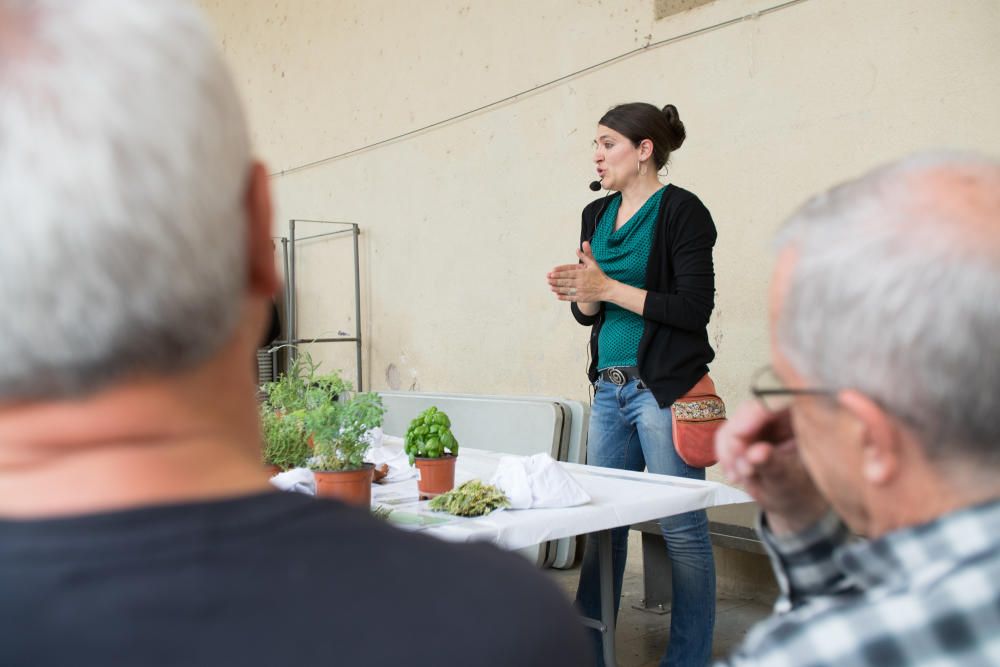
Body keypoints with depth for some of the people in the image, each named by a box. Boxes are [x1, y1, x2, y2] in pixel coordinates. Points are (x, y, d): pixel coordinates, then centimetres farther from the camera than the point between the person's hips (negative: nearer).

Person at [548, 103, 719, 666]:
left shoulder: (682, 211, -6)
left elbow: (696, 308, -14)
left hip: (664, 388, -7)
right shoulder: (597, 215, 14)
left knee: (683, 529, 0)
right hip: (611, 388, 7)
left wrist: (609, 288, -15)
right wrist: (578, 293, -5)